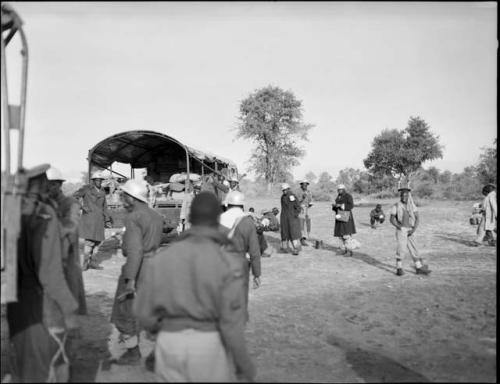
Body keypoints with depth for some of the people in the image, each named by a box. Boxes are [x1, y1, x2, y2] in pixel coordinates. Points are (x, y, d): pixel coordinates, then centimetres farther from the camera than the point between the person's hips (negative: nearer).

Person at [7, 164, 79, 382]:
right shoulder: (44, 217, -20)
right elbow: (50, 272, -20)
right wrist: (69, 310, -14)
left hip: (17, 301, 6)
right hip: (43, 303, -6)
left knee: (22, 360, 22)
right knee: (51, 364, 10)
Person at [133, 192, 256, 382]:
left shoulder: (162, 257, -5)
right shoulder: (228, 263, -15)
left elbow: (144, 311, -1)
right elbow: (231, 323, -16)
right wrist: (246, 366, -2)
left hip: (169, 343, 3)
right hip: (209, 345, -2)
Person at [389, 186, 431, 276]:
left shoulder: (412, 206, 6)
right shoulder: (396, 206, -4)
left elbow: (417, 218, 2)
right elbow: (392, 220, -5)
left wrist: (414, 229, -12)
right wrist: (400, 227, -15)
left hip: (410, 231, 4)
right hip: (401, 230, -4)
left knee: (414, 249, 9)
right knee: (401, 248, -13)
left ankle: (419, 268, 19)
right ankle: (399, 269, -3)